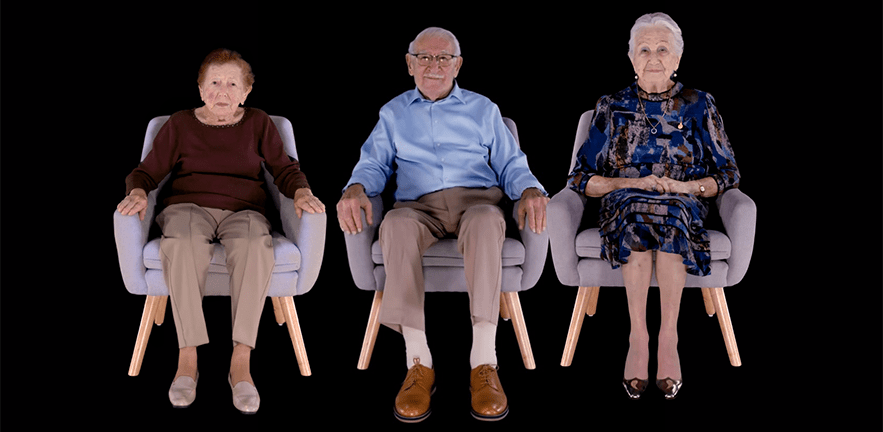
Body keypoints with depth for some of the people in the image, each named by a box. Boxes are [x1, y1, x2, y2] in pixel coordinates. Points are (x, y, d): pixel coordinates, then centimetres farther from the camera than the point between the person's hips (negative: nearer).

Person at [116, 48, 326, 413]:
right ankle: (187, 359, -36)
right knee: (183, 244, -40)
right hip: (188, 206, 0)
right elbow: (147, 171, 13)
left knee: (256, 244, -39)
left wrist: (301, 193, -8)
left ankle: (241, 361, -40)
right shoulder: (180, 125, 14)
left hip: (242, 210, 0)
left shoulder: (258, 124, 16)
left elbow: (284, 169, 14)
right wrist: (138, 193, -10)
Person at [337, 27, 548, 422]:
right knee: (396, 223, -38)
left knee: (486, 221, -40)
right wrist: (355, 190, -6)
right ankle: (418, 361, -39)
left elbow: (510, 164, 18)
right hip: (419, 205, 1)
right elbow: (374, 163, 18)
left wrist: (530, 191, -6)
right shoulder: (394, 113, 25)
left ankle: (484, 362, -44)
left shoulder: (482, 109, 23)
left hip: (475, 199, 0)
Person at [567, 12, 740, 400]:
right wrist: (632, 184, -7)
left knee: (669, 214, -37)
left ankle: (667, 338, -37)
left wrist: (684, 186, -7)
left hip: (684, 204, 0)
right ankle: (638, 337, -37)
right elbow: (581, 178, 9)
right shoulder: (612, 108, 13)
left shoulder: (699, 106, 13)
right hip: (623, 204, 0)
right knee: (636, 212, -37)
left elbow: (728, 175, 12)